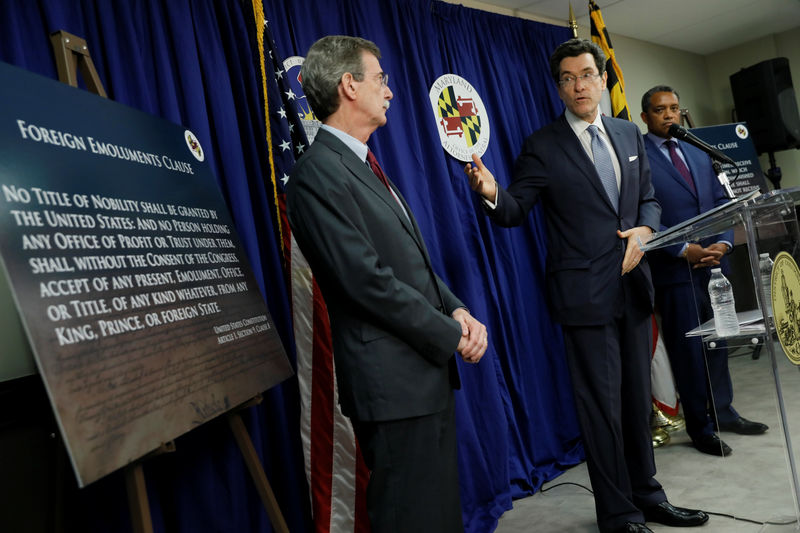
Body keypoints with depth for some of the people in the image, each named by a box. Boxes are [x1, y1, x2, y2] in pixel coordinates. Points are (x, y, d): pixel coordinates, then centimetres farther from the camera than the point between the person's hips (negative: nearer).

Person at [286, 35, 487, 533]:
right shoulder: (318, 173, -15)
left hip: (429, 370, 9)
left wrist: (456, 309, 0)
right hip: (395, 381, -9)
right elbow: (368, 281, -21)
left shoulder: (365, 165, 15)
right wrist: (451, 335, -11)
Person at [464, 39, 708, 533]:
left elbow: (649, 199, 16)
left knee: (638, 397, 17)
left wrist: (645, 230, -6)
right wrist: (492, 193, -28)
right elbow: (516, 210, -6)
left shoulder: (630, 134, 11)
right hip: (586, 293, -5)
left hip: (634, 286, 6)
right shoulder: (542, 146, -5)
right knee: (602, 405, 2)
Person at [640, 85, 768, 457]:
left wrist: (723, 243, -3)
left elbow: (720, 202, 15)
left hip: (713, 263, 6)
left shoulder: (698, 155, 17)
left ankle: (723, 412, 29)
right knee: (688, 350, 2)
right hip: (674, 270, -6)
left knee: (717, 341, 14)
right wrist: (685, 251, -16)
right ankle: (700, 427, 15)